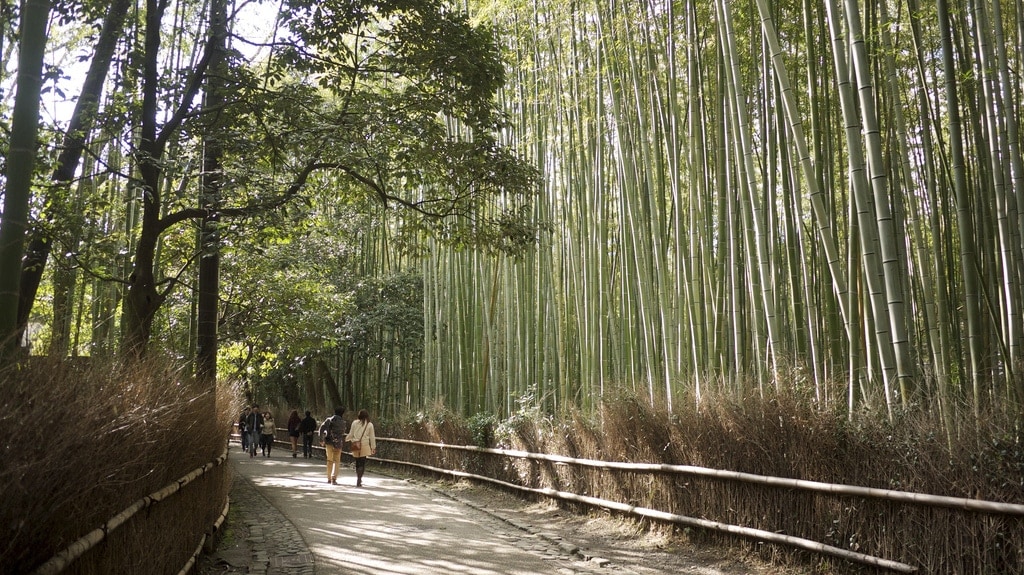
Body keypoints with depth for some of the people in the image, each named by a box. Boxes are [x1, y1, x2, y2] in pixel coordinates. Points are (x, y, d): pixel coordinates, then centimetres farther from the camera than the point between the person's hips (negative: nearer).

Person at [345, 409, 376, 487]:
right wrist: (373, 447, 11)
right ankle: (358, 481, -8)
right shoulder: (370, 425, -1)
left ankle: (359, 479, 25)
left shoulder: (355, 423, 2)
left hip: (355, 445, 2)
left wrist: (345, 439, 24)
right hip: (364, 445, -2)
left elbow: (351, 434, 5)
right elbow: (372, 437, 3)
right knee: (362, 463, 0)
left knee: (358, 463, 15)